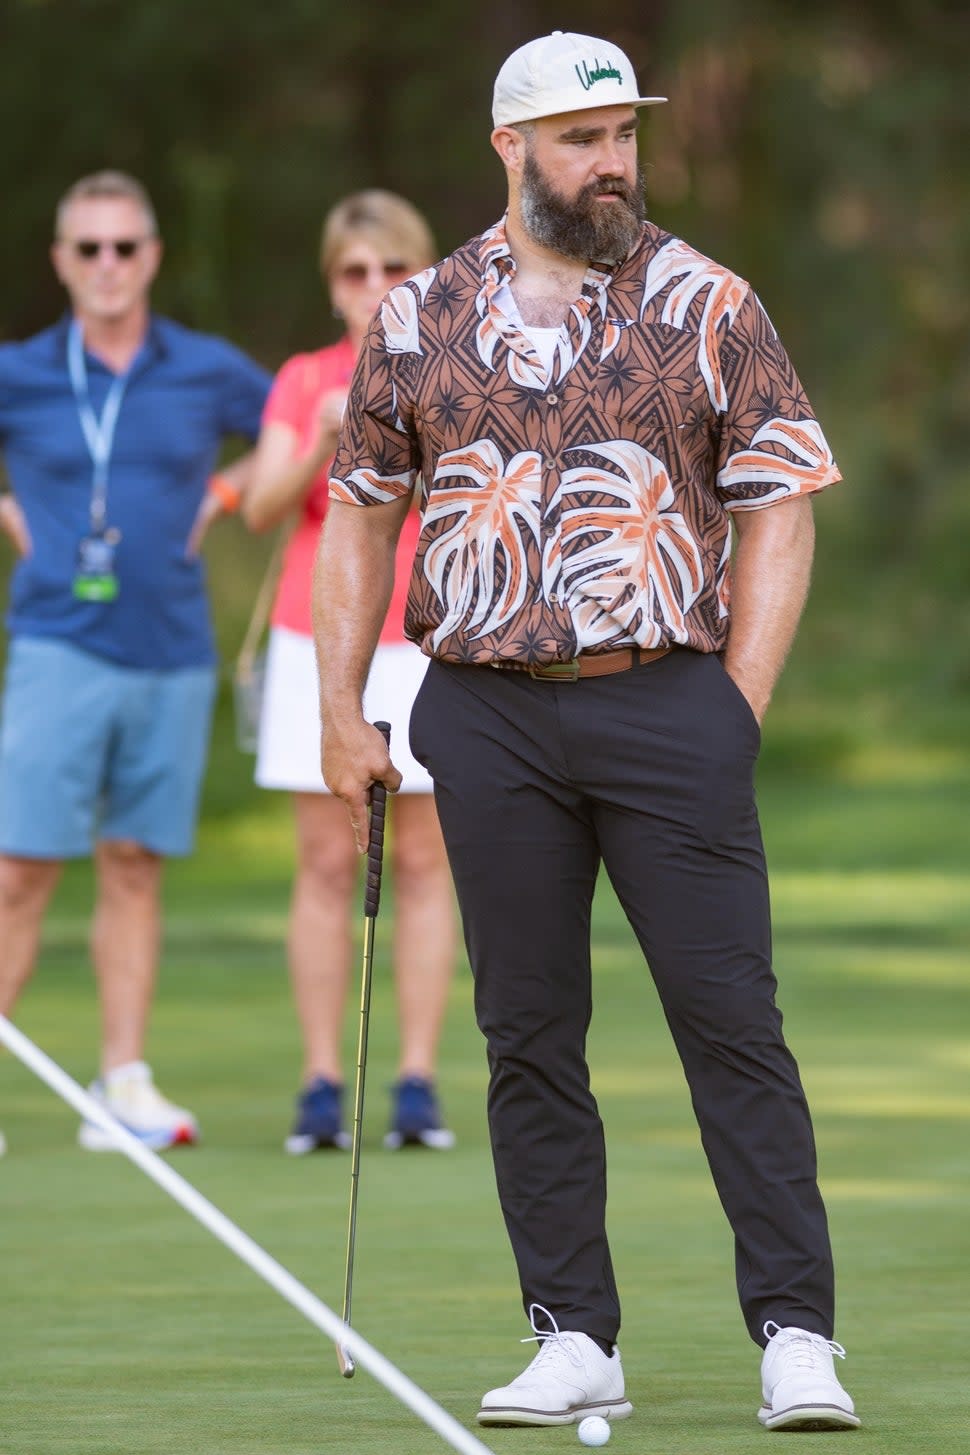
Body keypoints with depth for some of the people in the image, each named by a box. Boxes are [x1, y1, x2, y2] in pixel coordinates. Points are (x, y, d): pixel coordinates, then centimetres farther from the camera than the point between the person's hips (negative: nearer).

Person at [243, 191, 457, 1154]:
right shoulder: (302, 382, 8)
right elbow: (263, 508, -4)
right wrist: (324, 442, -21)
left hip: (428, 645, -1)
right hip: (318, 646, 1)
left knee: (422, 861, -2)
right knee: (326, 865, -2)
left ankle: (418, 1084, 0)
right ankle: (321, 1085, -1)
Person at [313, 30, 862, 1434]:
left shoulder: (709, 306, 4)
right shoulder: (420, 318, 9)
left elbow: (779, 512, 3)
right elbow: (362, 513, 15)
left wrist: (738, 711, -5)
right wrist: (341, 712, 8)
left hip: (669, 700, -2)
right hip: (487, 713, 2)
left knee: (730, 1021, -7)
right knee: (529, 1036, 4)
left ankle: (795, 1335, -6)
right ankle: (574, 1342, 9)